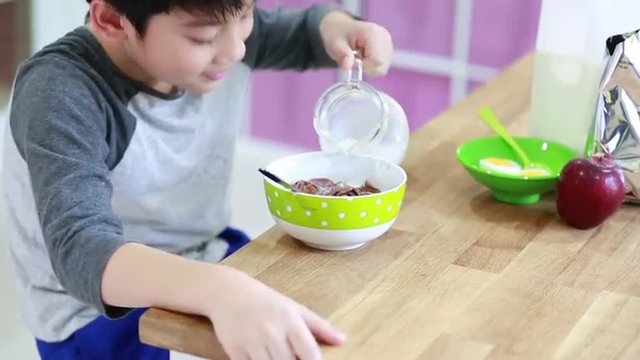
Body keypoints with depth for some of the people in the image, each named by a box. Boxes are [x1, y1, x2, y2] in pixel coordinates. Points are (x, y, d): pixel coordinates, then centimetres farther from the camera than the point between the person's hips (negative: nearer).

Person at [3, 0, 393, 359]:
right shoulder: (63, 92, -29)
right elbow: (79, 250, -40)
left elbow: (303, 34, 10)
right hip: (100, 315, -6)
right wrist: (224, 291, -57)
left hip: (203, 261, 6)